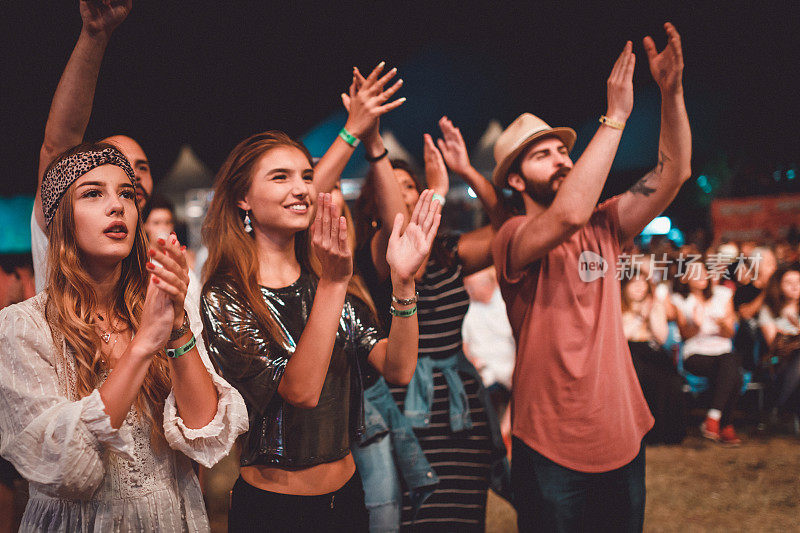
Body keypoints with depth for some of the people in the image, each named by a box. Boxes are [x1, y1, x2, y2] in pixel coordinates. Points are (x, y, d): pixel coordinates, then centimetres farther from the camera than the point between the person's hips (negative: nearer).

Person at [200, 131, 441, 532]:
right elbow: (301, 390, -25)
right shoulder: (224, 298, -13)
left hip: (347, 492, 5)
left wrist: (403, 280, -22)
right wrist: (333, 283, -30)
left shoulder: (326, 279, 3)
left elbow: (398, 370, -9)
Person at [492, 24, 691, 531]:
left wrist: (672, 91, -14)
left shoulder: (602, 228, 6)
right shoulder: (513, 238, -12)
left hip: (623, 441, 6)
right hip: (551, 452, -5)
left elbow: (674, 172, -1)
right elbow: (568, 216, -33)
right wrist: (616, 115, -28)